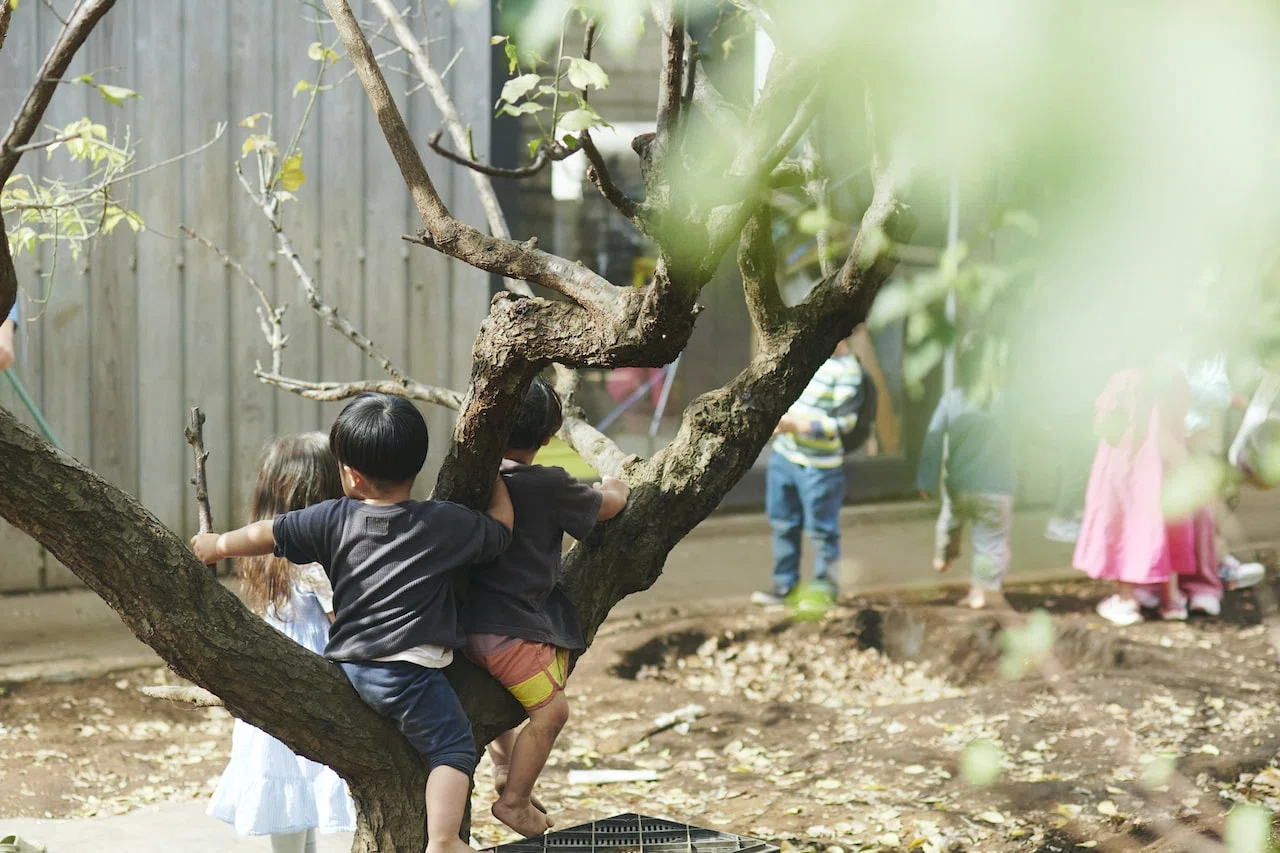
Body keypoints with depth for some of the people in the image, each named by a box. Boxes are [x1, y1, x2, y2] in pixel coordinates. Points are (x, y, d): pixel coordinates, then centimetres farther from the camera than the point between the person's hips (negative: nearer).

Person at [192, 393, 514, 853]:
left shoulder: (334, 520, 4)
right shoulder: (448, 522, -2)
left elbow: (266, 534, 10)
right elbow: (502, 528, 12)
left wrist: (218, 545, 28)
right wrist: (495, 477, 28)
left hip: (347, 669, 4)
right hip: (410, 671, -4)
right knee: (452, 749, -2)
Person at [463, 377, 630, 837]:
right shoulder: (550, 486, -12)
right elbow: (605, 506, 6)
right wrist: (615, 490, 29)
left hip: (471, 621, 8)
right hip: (512, 627, -8)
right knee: (550, 708, -3)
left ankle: (503, 767, 40)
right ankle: (514, 800, 4)